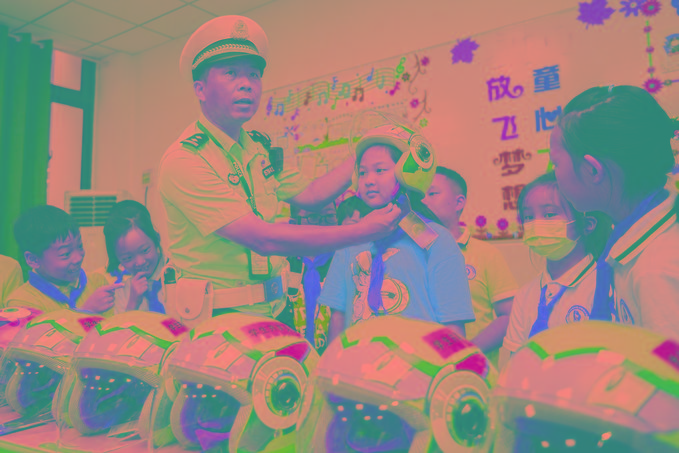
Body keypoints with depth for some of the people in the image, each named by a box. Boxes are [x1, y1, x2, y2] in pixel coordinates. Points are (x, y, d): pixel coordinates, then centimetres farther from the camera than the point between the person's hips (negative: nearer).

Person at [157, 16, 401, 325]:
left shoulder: (260, 149, 7)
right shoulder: (184, 160, -19)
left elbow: (308, 196, 10)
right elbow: (263, 239, -26)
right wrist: (361, 232, -24)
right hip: (213, 319, -6)